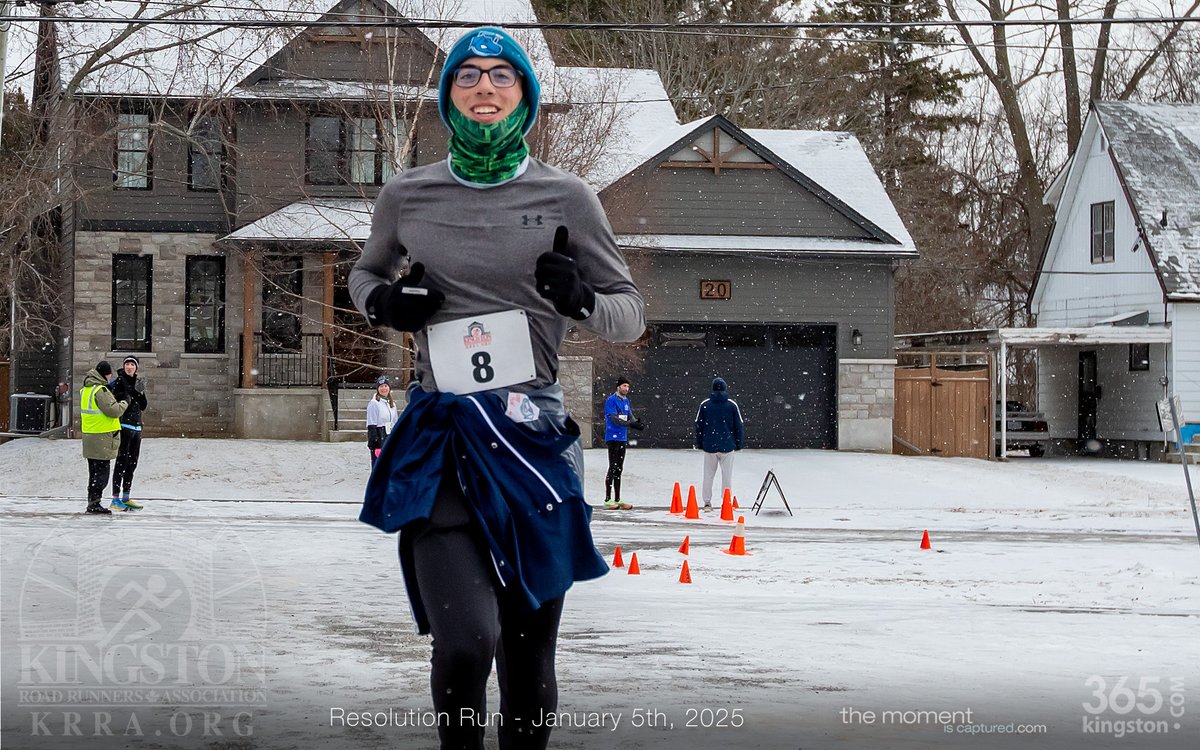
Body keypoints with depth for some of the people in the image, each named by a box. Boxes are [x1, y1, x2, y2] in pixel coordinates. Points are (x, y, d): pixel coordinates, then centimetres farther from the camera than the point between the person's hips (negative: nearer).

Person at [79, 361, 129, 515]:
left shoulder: (86, 389, 12)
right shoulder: (100, 390, -18)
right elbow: (113, 410, -22)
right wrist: (124, 403, -4)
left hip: (89, 436, 9)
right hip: (102, 437, -9)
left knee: (94, 471, 16)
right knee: (102, 472, -5)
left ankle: (92, 502, 20)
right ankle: (94, 503, -7)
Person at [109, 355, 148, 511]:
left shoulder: (136, 381, 14)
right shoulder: (119, 382, -8)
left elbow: (143, 406, 11)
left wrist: (141, 392, -6)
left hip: (137, 427, 8)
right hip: (124, 426, -8)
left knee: (132, 463, 12)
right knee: (122, 462, -9)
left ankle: (126, 498, 20)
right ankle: (115, 499, -7)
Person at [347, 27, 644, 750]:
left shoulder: (566, 196, 3)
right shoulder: (407, 196, 6)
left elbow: (631, 313, 7)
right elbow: (366, 273, 25)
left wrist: (580, 299, -15)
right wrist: (383, 302, 1)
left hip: (533, 437, 1)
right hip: (440, 439, 0)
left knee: (528, 651, 6)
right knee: (465, 642, -19)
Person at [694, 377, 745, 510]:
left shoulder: (704, 404, -1)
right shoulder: (732, 405, -3)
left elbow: (699, 425, 4)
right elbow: (738, 426, 1)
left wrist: (699, 443, 13)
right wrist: (739, 443, 11)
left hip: (709, 445, 1)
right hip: (727, 446, -1)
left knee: (708, 474, 10)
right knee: (727, 475, 6)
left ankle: (707, 503, 10)